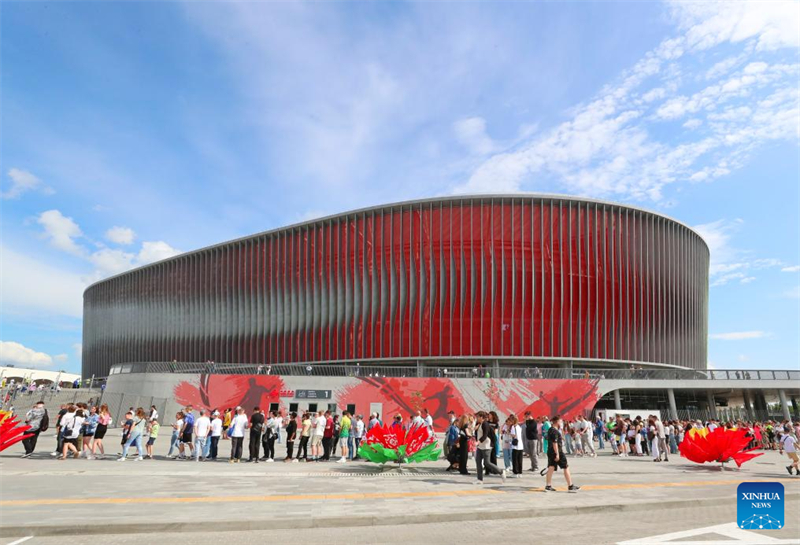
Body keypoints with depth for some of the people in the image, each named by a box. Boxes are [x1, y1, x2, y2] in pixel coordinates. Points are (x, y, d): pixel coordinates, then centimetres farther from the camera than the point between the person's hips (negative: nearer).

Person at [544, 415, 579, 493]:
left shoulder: (550, 430, 12)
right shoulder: (555, 431, -16)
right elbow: (555, 443, -21)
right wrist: (557, 454, -22)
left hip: (550, 452, 9)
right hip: (557, 452, -9)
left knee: (551, 468, 8)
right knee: (566, 468, 2)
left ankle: (548, 486, 6)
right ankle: (570, 486, 7)